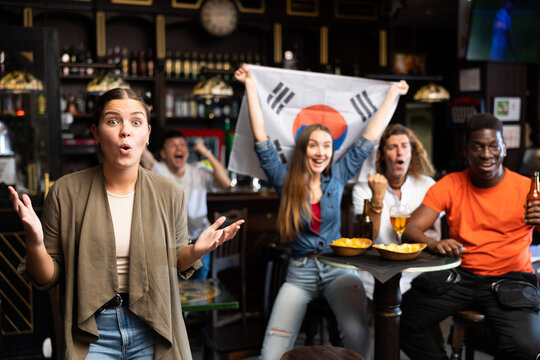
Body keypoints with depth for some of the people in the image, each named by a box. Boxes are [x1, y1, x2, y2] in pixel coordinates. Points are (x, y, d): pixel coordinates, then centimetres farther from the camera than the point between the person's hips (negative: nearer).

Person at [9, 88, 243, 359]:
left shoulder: (169, 193, -4)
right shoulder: (66, 192, -8)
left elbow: (177, 263, 7)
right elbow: (47, 278, -3)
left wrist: (196, 250, -14)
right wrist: (35, 243, -22)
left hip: (153, 332, 1)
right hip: (92, 333, -1)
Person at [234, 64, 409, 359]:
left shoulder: (337, 177, 6)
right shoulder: (286, 183, 2)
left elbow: (369, 138, 10)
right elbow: (261, 138, -2)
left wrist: (393, 94, 15)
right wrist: (250, 86, -3)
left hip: (339, 269, 1)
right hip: (300, 272, 0)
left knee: (357, 333, -27)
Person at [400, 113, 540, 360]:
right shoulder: (449, 185, 3)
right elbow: (411, 229, -4)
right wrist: (434, 244, -27)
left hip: (510, 279, -1)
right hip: (460, 276, 2)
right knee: (402, 318, -20)